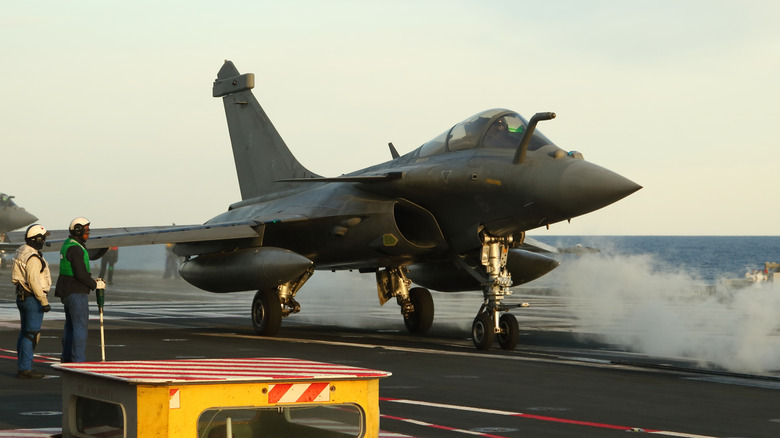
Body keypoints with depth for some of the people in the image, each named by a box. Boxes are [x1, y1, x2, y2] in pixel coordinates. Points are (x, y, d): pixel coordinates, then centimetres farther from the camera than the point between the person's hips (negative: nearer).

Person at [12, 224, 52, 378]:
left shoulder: (21, 251, 9)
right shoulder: (33, 258, -21)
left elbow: (15, 277, 16)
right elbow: (34, 282, -25)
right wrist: (44, 302, -22)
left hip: (22, 296, 10)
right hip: (33, 299, -10)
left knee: (25, 332, 14)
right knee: (32, 334, -6)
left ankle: (22, 366, 18)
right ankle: (25, 369, -6)